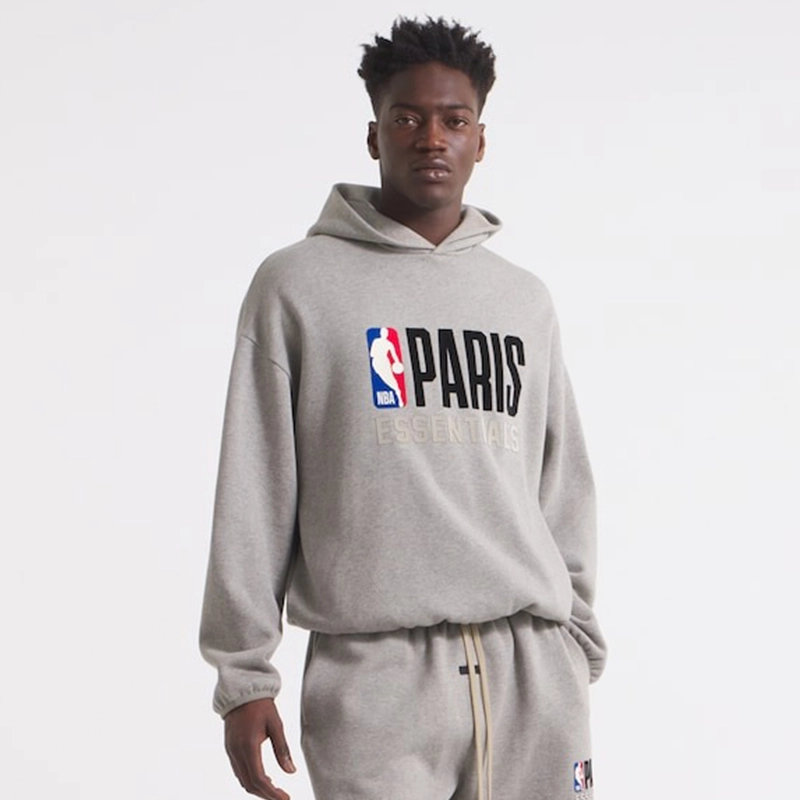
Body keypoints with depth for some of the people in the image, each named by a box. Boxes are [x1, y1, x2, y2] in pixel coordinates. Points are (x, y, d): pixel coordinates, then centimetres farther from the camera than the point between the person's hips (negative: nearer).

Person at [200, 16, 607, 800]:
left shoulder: (526, 300, 14)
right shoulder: (297, 283, 3)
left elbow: (564, 492, 16)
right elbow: (252, 494, 0)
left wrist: (577, 643, 12)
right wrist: (243, 675, -4)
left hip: (535, 666, 4)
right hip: (376, 672, -3)